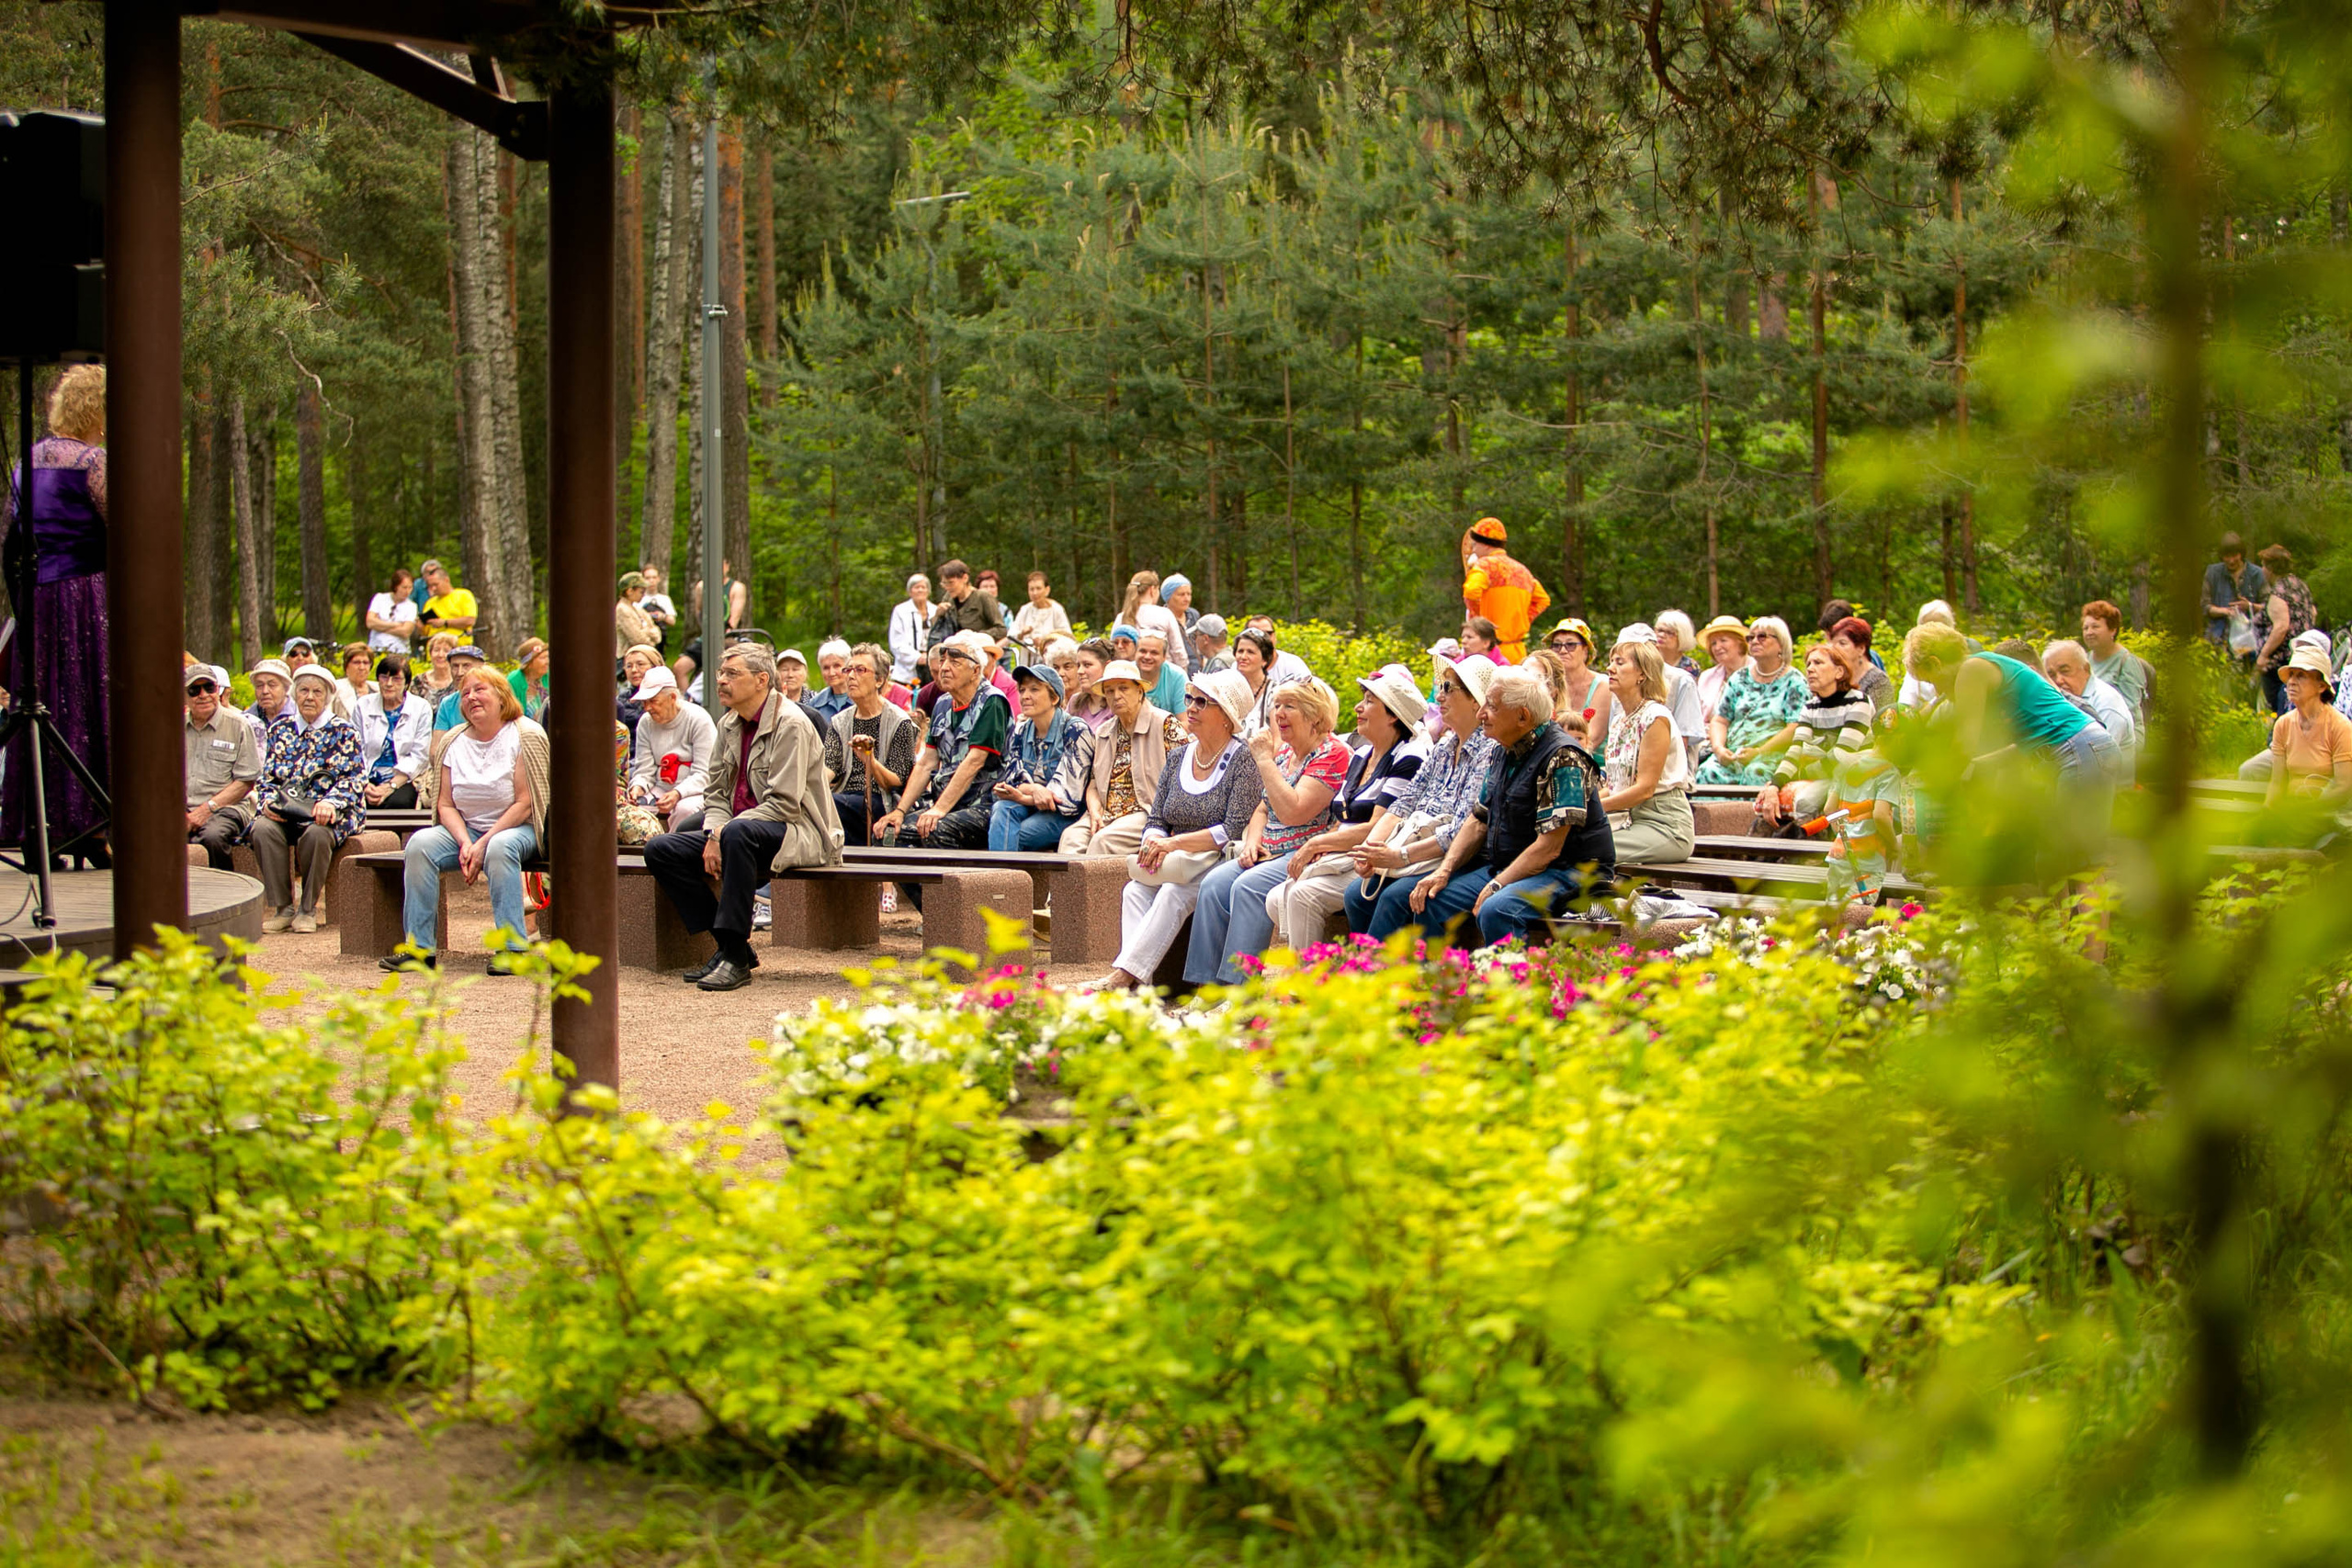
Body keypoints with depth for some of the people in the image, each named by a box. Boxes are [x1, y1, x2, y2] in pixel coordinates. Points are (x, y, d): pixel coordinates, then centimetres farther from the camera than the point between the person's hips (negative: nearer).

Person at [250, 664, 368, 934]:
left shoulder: (342, 732, 6)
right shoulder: (280, 729, 17)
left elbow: (354, 778, -4)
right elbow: (268, 777, 15)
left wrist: (330, 802, -22)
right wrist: (269, 800, -7)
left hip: (328, 812, -3)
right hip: (285, 810, 3)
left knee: (316, 833, -38)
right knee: (262, 830, -31)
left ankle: (308, 909, -19)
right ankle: (282, 908, -21)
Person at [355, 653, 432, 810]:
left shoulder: (421, 708, 5)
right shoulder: (364, 705, 11)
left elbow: (418, 757, -3)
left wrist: (391, 786, -15)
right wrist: (364, 784, -14)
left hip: (403, 781, -1)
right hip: (369, 779, 1)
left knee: (398, 803, -36)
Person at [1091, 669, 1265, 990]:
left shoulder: (1243, 759, -5)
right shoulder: (1179, 759, 15)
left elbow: (1235, 830, -14)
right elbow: (1155, 820, 14)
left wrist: (1174, 843, -20)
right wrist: (1154, 842, -11)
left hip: (1221, 862, -6)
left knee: (1174, 893, -33)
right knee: (1135, 889, -24)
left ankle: (1125, 975, -43)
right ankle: (1138, 984, -40)